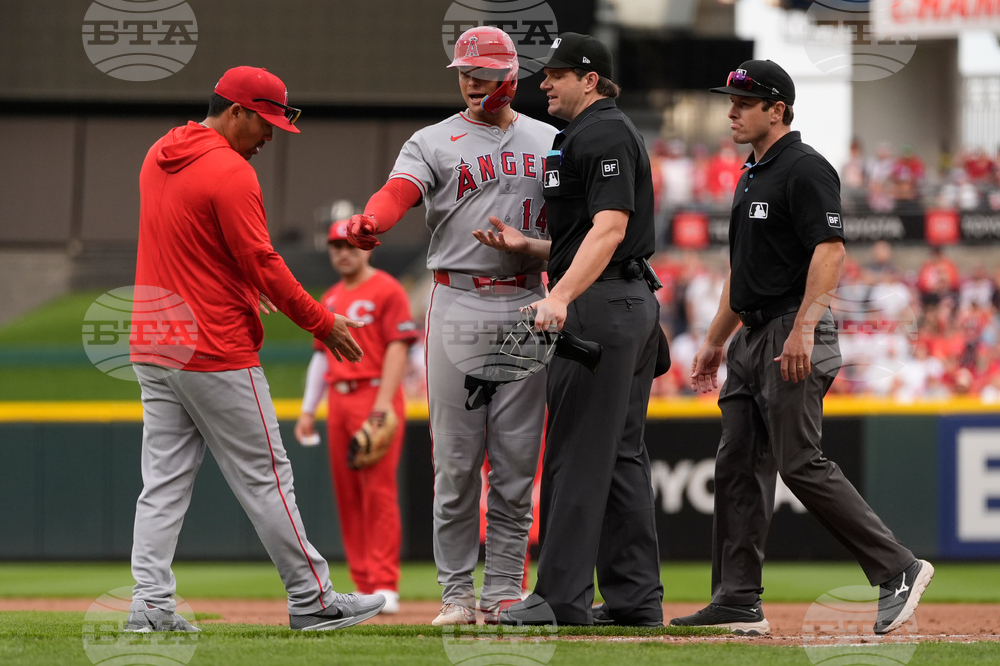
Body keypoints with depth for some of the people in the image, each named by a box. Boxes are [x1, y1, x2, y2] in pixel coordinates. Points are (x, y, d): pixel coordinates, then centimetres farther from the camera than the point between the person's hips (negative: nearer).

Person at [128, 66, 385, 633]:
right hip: (217, 356, -8)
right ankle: (312, 600, 6)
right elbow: (263, 263, -16)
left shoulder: (158, 157, 12)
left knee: (164, 480, 6)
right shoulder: (231, 173, -15)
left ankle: (150, 603, -1)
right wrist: (323, 324, -9)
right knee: (265, 477, 0)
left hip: (154, 351, 8)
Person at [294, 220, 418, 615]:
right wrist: (308, 410, 16)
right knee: (347, 494, 5)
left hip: (375, 396, -8)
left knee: (378, 490, -13)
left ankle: (385, 586, -15)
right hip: (339, 401, 8)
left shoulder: (386, 290, -3)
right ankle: (364, 587, 8)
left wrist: (383, 403, -20)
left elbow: (398, 346, -10)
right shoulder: (330, 299, 20)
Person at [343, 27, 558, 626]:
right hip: (457, 306, -2)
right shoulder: (433, 143, 3)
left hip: (527, 307, 2)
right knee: (457, 457, -2)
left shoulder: (549, 143, 13)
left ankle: (503, 590, 8)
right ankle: (457, 592, 4)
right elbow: (399, 192, -16)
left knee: (516, 459, 2)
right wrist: (369, 223, -39)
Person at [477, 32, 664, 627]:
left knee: (577, 454, -10)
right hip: (634, 304, 11)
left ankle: (563, 598, -11)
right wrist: (526, 246, 15)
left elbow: (610, 227, -23)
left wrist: (560, 296, -34)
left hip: (600, 309, -11)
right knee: (621, 455, 11)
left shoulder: (602, 133, -11)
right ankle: (635, 596, 12)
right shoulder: (606, 132, 22)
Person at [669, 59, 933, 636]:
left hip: (796, 336, -10)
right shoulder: (752, 175, 19)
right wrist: (715, 340, 25)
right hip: (753, 337, 10)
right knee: (739, 465, 6)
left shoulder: (805, 169, -11)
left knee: (801, 464, -13)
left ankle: (898, 569, -7)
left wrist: (803, 330, -29)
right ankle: (738, 602, 8)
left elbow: (830, 250, -21)